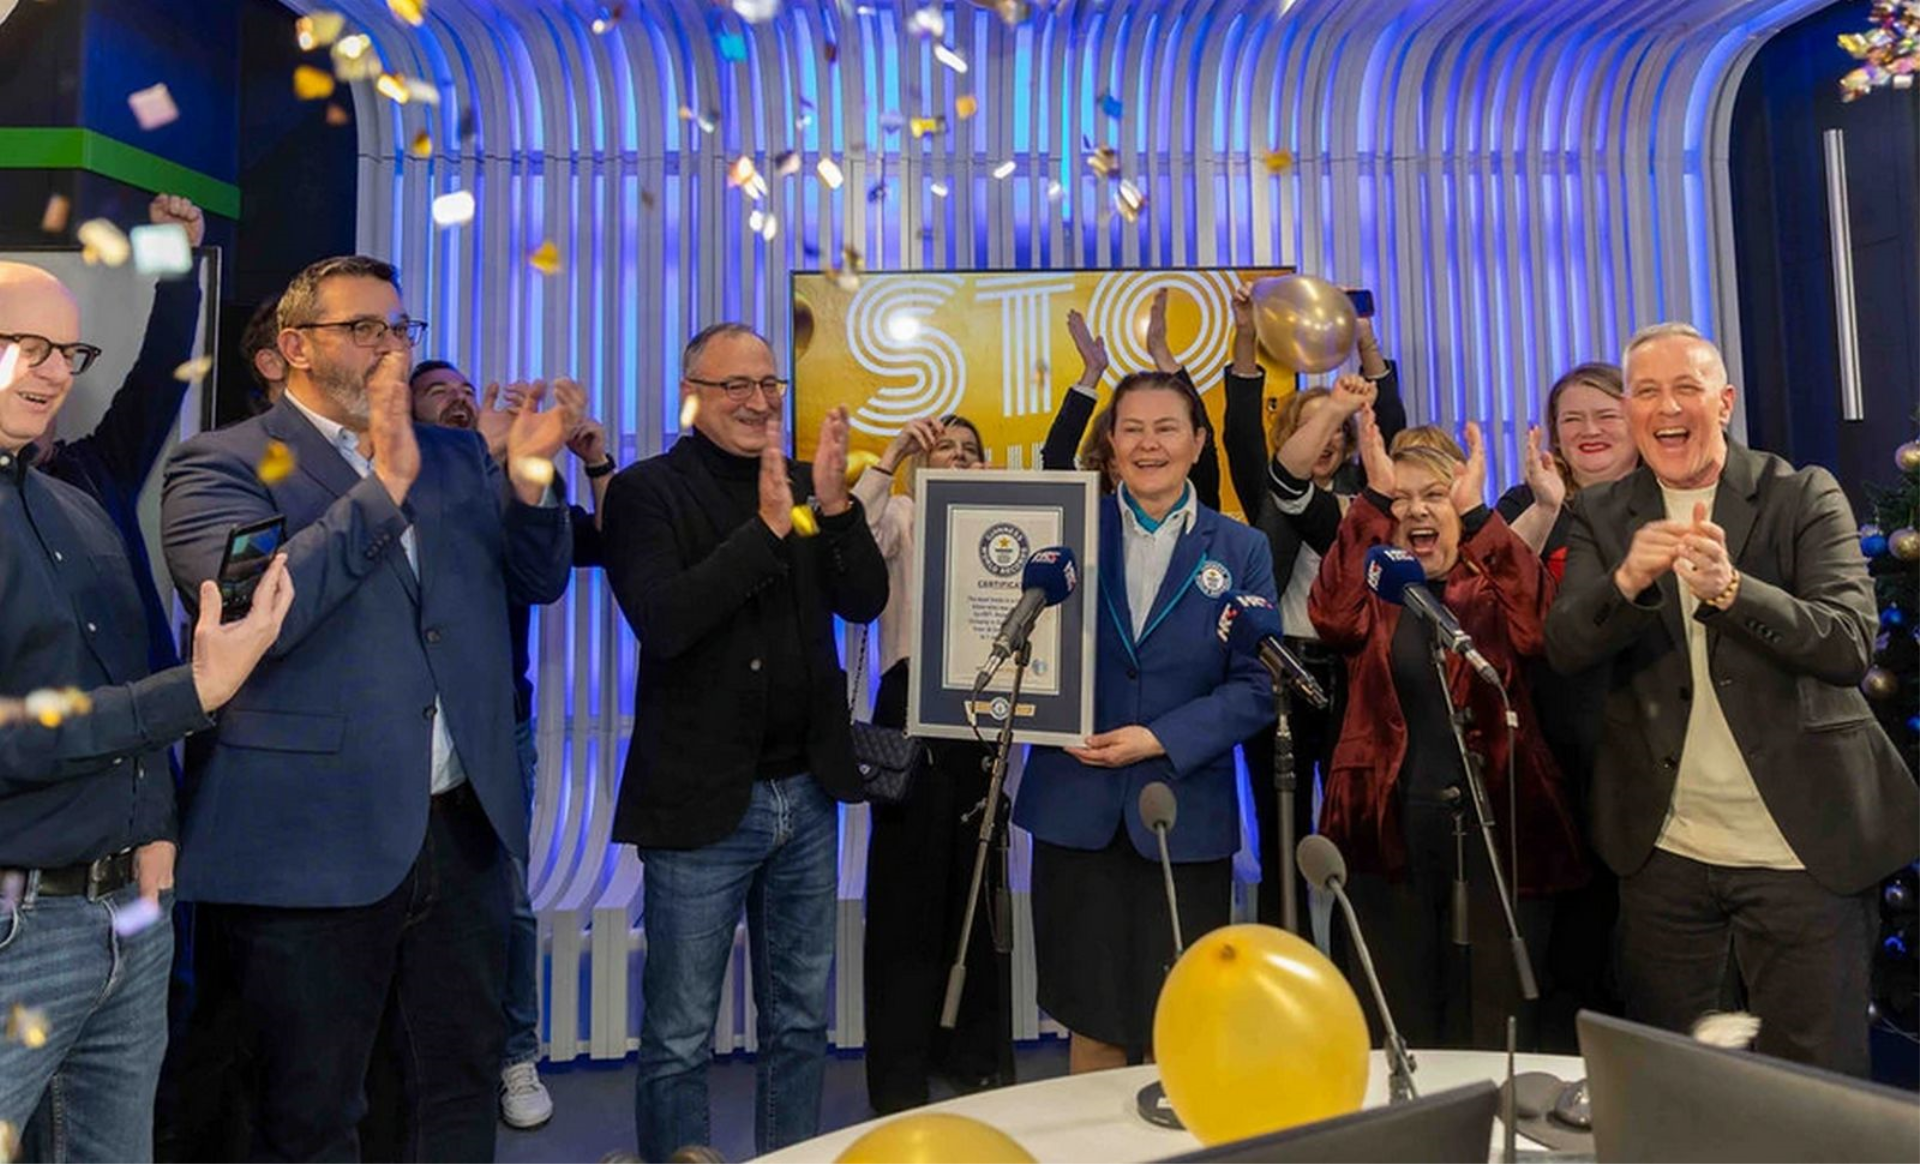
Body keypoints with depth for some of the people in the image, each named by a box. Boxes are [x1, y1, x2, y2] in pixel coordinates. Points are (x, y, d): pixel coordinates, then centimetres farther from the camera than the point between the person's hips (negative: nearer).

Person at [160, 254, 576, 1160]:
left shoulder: (454, 454, 12)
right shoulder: (220, 466, -5)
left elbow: (537, 580, 10)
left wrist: (526, 480, -8)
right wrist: (385, 481, -21)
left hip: (463, 829, 5)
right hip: (314, 843, -4)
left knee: (462, 1085, 19)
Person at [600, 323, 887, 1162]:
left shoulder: (805, 487, 7)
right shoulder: (649, 490, -7)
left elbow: (865, 601, -1)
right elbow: (662, 622, -20)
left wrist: (833, 503, -15)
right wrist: (769, 526, -24)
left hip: (806, 792, 5)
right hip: (703, 800, -4)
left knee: (801, 1023, 18)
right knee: (679, 1038, 9)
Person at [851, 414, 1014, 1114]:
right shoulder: (900, 516, 5)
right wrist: (887, 459, -17)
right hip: (912, 713, -3)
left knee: (977, 884, 12)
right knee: (909, 883, 4)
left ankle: (978, 1057, 27)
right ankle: (900, 1075, 16)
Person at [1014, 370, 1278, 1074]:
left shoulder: (1239, 550, 5)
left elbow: (1255, 685, -2)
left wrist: (1159, 739, -13)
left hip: (1186, 817, 0)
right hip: (1076, 810, 1)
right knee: (1092, 1023, 9)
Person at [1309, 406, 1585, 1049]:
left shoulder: (1492, 588, 6)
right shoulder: (1374, 591, 7)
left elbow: (1536, 628, -17)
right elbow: (1333, 618, -17)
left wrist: (1477, 513, -21)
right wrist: (1373, 496, -17)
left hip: (1495, 826, 0)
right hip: (1388, 830, 1)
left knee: (1495, 1031, 7)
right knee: (1395, 1034, 9)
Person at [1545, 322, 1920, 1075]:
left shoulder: (1804, 497, -2)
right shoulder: (1600, 515, 3)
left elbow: (1851, 644, -14)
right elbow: (1565, 647, -10)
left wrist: (1729, 587, -31)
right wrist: (1629, 580, -29)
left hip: (1803, 844, -2)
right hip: (1662, 850, 2)